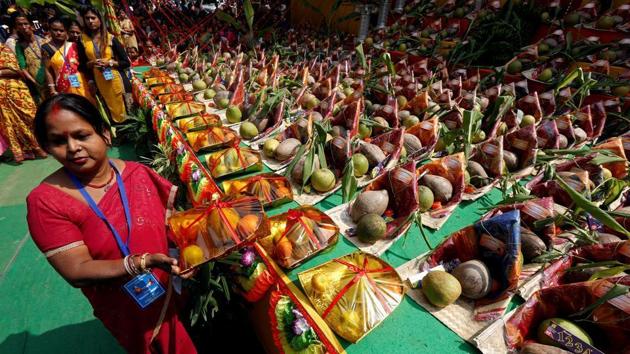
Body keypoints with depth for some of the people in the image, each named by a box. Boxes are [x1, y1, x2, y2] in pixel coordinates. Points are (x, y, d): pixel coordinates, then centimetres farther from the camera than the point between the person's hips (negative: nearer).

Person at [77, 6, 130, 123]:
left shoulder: (111, 38, 2)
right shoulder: (82, 40, 7)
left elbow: (126, 63, 0)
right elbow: (81, 66, 11)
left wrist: (109, 62, -13)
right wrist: (91, 64, -9)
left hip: (115, 79, -1)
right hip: (99, 82, 2)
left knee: (124, 110, 0)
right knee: (111, 112, 4)